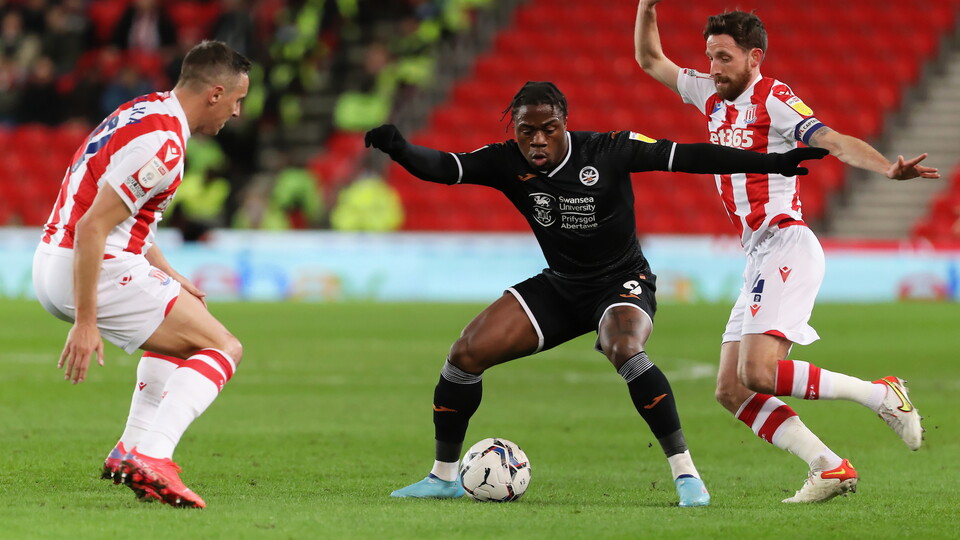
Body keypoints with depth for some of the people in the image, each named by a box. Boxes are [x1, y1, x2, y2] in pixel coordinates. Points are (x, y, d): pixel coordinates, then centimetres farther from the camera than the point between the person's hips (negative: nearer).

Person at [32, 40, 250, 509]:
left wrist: (169, 276, 26)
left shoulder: (145, 111, 13)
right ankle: (150, 458, -24)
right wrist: (84, 323, -24)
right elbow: (92, 227, -24)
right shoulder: (161, 143, -18)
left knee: (178, 330, 32)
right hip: (101, 271, -10)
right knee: (224, 349, -6)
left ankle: (133, 449, 21)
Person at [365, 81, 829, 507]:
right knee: (466, 354, -7)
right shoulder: (507, 163, -11)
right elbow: (442, 167, -20)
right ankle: (444, 477, 11)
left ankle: (685, 472, -29)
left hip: (623, 284, -4)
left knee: (625, 350, -37)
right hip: (559, 287, 4)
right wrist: (399, 150, -42)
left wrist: (774, 163, -26)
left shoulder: (609, 151, -19)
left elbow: (686, 157, -21)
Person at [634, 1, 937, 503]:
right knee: (731, 390, 0)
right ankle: (829, 468, -3)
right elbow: (650, 60, 27)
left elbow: (835, 142, -18)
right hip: (758, 258, 9)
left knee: (758, 372, -24)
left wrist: (889, 169, -35)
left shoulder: (773, 99, -6)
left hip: (786, 245, -9)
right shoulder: (712, 96, 17)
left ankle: (882, 395, -12)